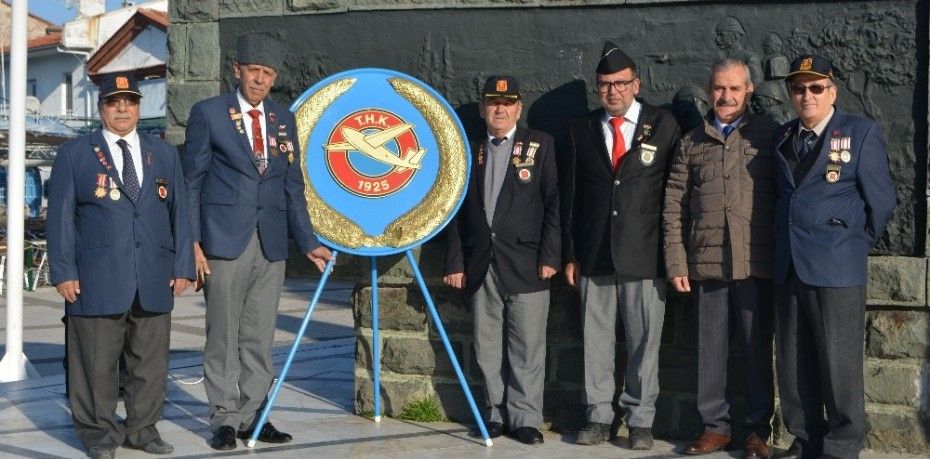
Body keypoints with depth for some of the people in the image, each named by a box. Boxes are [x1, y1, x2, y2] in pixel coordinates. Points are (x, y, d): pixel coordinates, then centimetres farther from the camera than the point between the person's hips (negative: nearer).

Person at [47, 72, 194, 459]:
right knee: (97, 361, 1)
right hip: (97, 279, -3)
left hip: (154, 280, 3)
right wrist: (64, 271, -6)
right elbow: (60, 216, 2)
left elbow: (179, 212, 13)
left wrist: (183, 266, 5)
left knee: (151, 360, 7)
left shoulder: (164, 154, 15)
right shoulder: (74, 155, 6)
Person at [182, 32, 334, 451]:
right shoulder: (208, 113, 1)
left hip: (271, 243, 4)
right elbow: (191, 180, -1)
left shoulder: (283, 119, 13)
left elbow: (293, 186, 15)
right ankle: (225, 418, 12)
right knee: (224, 337, 2)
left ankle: (252, 416, 16)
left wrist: (308, 242, 10)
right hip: (225, 241, -4)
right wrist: (192, 242, -8)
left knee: (260, 338, 7)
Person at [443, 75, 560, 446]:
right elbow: (458, 211, 13)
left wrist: (549, 256, -9)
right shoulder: (470, 151, 13)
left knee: (527, 347, -1)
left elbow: (553, 203, -1)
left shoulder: (540, 145, 5)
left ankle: (525, 418, 7)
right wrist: (455, 262, 6)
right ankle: (496, 413, 17)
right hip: (481, 265, 3)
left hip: (525, 264, -3)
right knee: (488, 349, 6)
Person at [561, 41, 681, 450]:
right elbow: (569, 194, 9)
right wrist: (569, 253, 5)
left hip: (645, 255, -2)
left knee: (644, 340, 3)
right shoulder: (581, 129, 9)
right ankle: (598, 416, 17)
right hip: (594, 255, 2)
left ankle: (640, 420, 14)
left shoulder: (663, 125, 2)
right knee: (595, 339, 7)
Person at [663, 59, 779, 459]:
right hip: (705, 262, 2)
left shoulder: (768, 136, 4)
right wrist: (676, 264, 1)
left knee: (757, 348, 3)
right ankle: (714, 426, 17)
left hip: (756, 264, -2)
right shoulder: (692, 143, 11)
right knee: (710, 347, 7)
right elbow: (673, 208, 8)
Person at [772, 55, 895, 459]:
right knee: (793, 363, 9)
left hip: (837, 269, -5)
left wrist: (856, 244, 5)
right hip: (788, 269, 5)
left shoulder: (862, 133, -1)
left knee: (839, 364, -2)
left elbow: (881, 200, 1)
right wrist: (786, 242, 9)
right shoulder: (782, 137, 14)